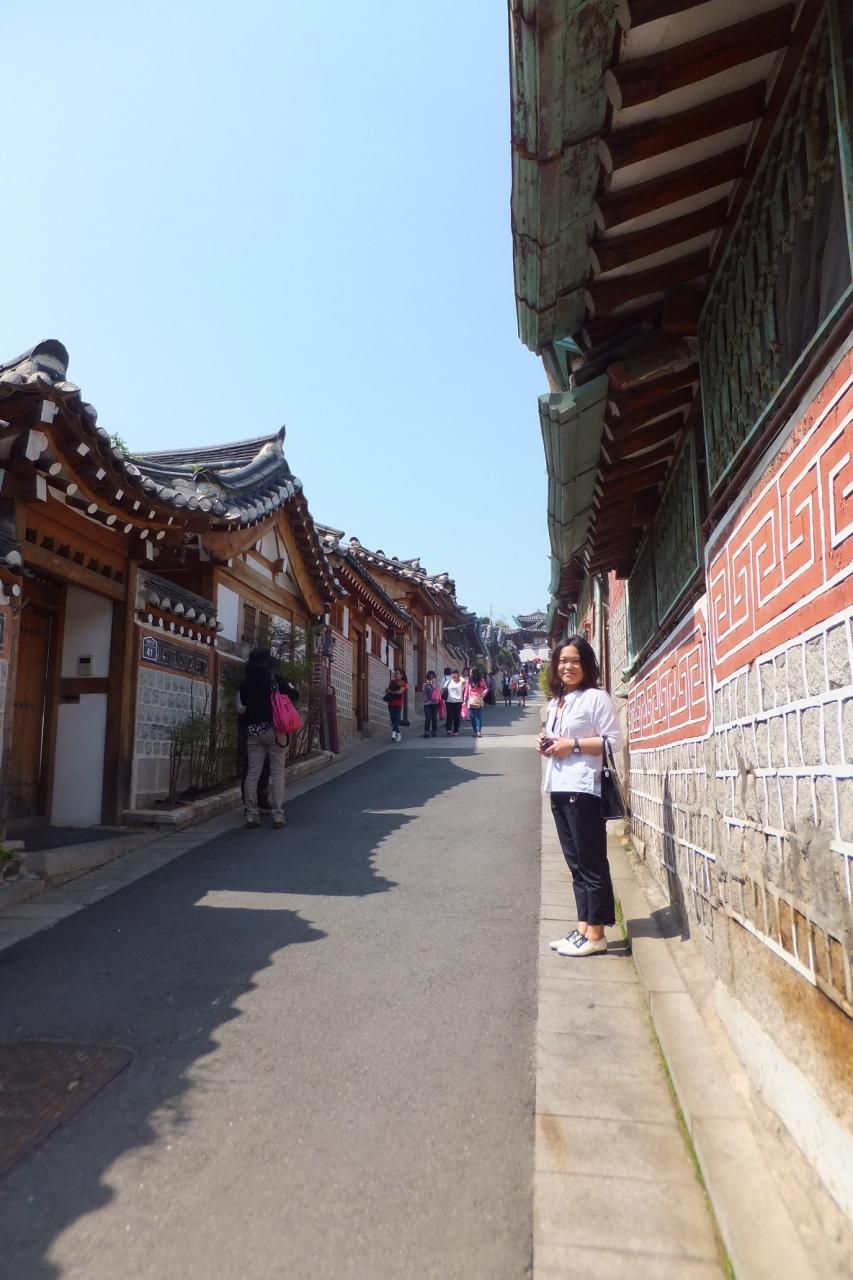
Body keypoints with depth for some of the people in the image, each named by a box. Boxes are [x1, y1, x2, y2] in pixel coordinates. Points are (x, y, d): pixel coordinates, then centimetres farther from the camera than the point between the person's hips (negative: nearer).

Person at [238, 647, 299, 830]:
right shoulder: (277, 680, -6)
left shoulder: (245, 683, 2)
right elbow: (295, 696, -2)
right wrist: (291, 686, 17)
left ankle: (251, 815, 7)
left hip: (253, 731, 3)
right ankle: (278, 815, -1)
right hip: (274, 730, -3)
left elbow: (241, 708, 7)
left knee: (252, 773, 6)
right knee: (277, 773, 2)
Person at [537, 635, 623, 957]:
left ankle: (596, 934, 6)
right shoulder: (555, 703, 19)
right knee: (576, 864, 12)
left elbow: (614, 741, -12)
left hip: (584, 789, -8)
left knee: (592, 863, -2)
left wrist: (573, 745, -16)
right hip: (558, 789, 9)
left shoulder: (596, 698, -6)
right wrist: (546, 746, 7)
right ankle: (583, 928, 19)